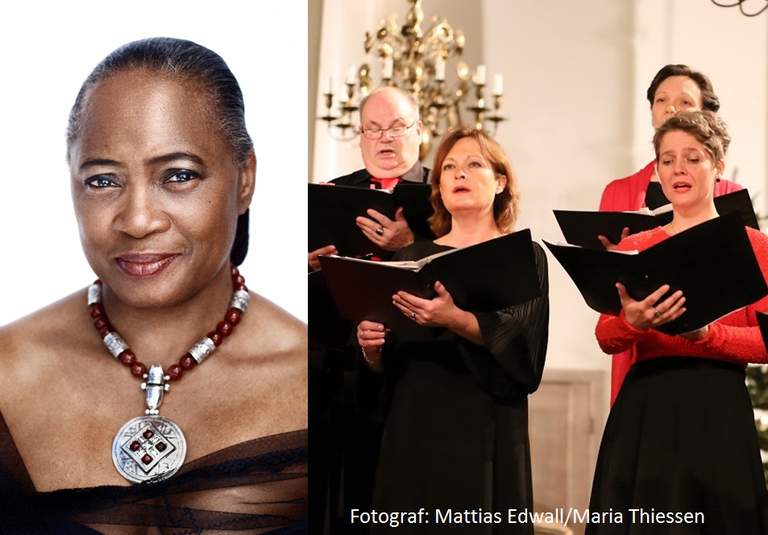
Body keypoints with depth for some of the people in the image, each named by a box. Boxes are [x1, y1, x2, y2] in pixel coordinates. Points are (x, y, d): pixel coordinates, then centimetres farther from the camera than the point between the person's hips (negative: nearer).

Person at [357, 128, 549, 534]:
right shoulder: (412, 257, 13)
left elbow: (517, 338, -15)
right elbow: (388, 362, 12)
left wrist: (455, 320, -31)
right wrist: (372, 347, -10)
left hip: (486, 428, -3)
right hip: (414, 426, 3)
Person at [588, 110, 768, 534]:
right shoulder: (634, 248, 12)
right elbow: (606, 338, 3)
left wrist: (707, 334, -19)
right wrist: (633, 322, -19)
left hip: (718, 409, -2)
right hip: (643, 408, 2)